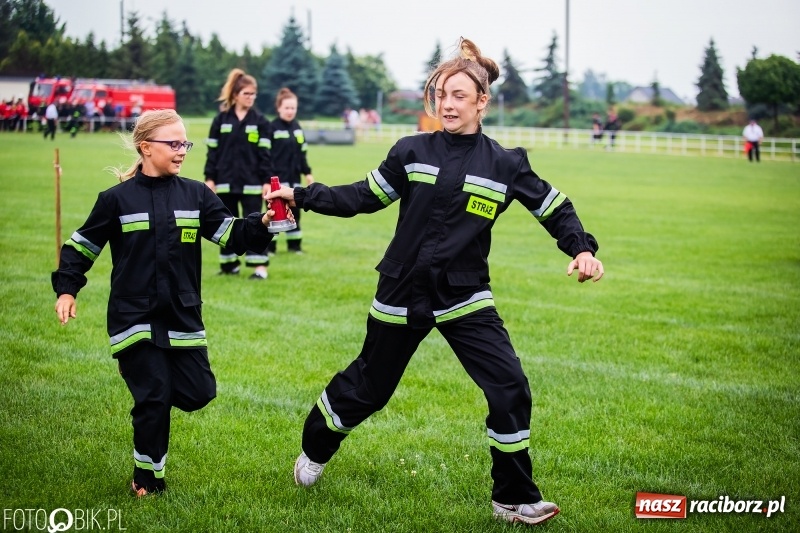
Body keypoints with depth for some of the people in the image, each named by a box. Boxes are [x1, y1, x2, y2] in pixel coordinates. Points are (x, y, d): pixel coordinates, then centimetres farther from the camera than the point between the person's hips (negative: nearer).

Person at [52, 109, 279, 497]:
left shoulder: (195, 194, 3)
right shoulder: (118, 199, -4)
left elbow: (232, 235, -4)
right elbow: (82, 245, 4)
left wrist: (262, 224, -22)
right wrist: (67, 289, -5)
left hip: (182, 317, 4)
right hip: (134, 317, -3)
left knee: (198, 393, -1)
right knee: (153, 398, -5)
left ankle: (154, 391, 31)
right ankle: (147, 476, 13)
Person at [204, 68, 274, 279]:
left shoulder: (260, 121, 1)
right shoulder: (221, 119, 4)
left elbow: (264, 153, 0)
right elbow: (213, 151, 5)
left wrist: (267, 180, -6)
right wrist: (209, 178, -1)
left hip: (252, 182, -2)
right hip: (225, 181, 2)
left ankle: (260, 266, -5)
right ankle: (229, 264, 19)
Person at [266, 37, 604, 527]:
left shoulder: (505, 164, -3)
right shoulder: (413, 152, -4)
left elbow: (554, 207, 4)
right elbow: (364, 197, 6)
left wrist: (582, 249, -12)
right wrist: (301, 197, 1)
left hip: (466, 299, 0)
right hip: (403, 297, 0)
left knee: (510, 390, -12)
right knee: (368, 387, 13)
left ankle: (514, 499, 5)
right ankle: (315, 450, 43)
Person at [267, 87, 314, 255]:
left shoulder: (297, 127, 10)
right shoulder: (272, 127, -11)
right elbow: (265, 154, -13)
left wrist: (307, 172, 14)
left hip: (294, 176, 6)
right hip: (277, 177, -6)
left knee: (294, 211, 12)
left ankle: (294, 244, 22)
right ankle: (269, 246, 4)